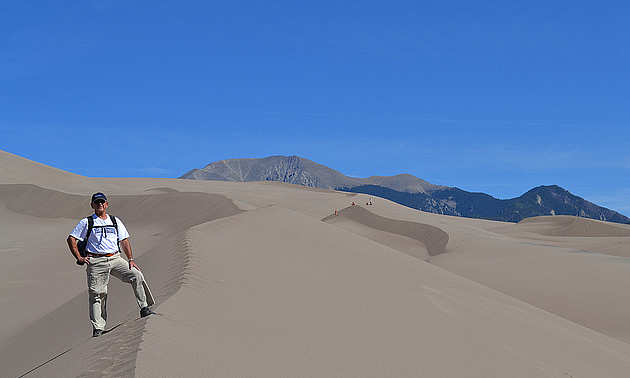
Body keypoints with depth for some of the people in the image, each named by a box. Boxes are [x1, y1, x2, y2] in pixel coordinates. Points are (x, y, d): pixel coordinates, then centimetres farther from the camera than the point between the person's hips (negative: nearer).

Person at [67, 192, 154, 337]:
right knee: (97, 295, -6)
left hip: (115, 259, 3)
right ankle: (98, 329, -1)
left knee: (137, 276, -16)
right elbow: (71, 239, 6)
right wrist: (79, 258, -2)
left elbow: (124, 240, 15)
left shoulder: (115, 221, 16)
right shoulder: (87, 222, 6)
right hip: (96, 262, -3)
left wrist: (130, 259, 4)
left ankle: (144, 309, -9)